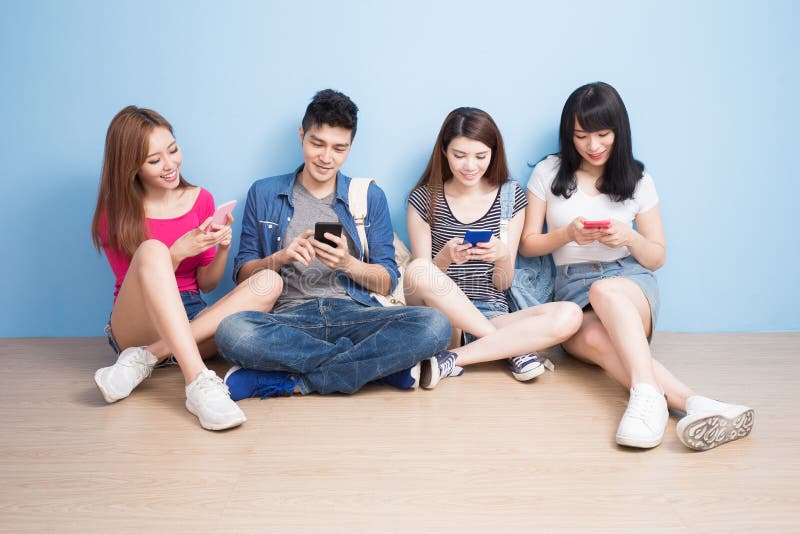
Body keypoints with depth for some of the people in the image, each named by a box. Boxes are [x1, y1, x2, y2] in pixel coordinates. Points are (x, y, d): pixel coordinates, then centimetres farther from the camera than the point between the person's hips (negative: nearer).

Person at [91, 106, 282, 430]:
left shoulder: (200, 200, 8)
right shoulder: (115, 214, 0)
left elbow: (206, 284, 9)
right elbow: (137, 286, -3)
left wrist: (223, 249, -11)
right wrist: (177, 253, -19)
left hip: (193, 324, 4)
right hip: (137, 326, -3)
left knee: (268, 283, -21)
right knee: (153, 249, -32)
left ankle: (146, 358, -27)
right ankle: (199, 384, -47)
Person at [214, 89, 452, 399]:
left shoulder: (370, 198, 16)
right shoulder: (263, 194, 15)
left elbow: (388, 283, 11)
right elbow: (243, 274, 11)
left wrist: (348, 263, -9)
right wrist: (280, 257, -10)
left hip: (353, 314, 1)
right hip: (289, 317, 0)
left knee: (434, 325, -29)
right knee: (232, 330, -35)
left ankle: (291, 382, -24)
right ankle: (382, 365, -23)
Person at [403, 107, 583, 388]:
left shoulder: (510, 197, 7)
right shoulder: (424, 199, 2)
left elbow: (503, 283, 6)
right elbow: (420, 277, 0)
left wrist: (503, 257, -17)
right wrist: (445, 259, -22)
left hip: (492, 316, 1)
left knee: (569, 316, -26)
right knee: (417, 269, -34)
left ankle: (453, 358, -24)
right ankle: (513, 348, -18)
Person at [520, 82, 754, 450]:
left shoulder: (637, 180, 9)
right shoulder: (548, 174, 8)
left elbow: (656, 257, 11)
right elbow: (528, 245, 8)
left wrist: (629, 237, -12)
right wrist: (567, 233, -11)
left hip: (630, 280, 0)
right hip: (572, 287, 0)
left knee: (605, 290, -39)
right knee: (593, 339, -37)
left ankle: (646, 395, -53)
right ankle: (692, 402, -50)